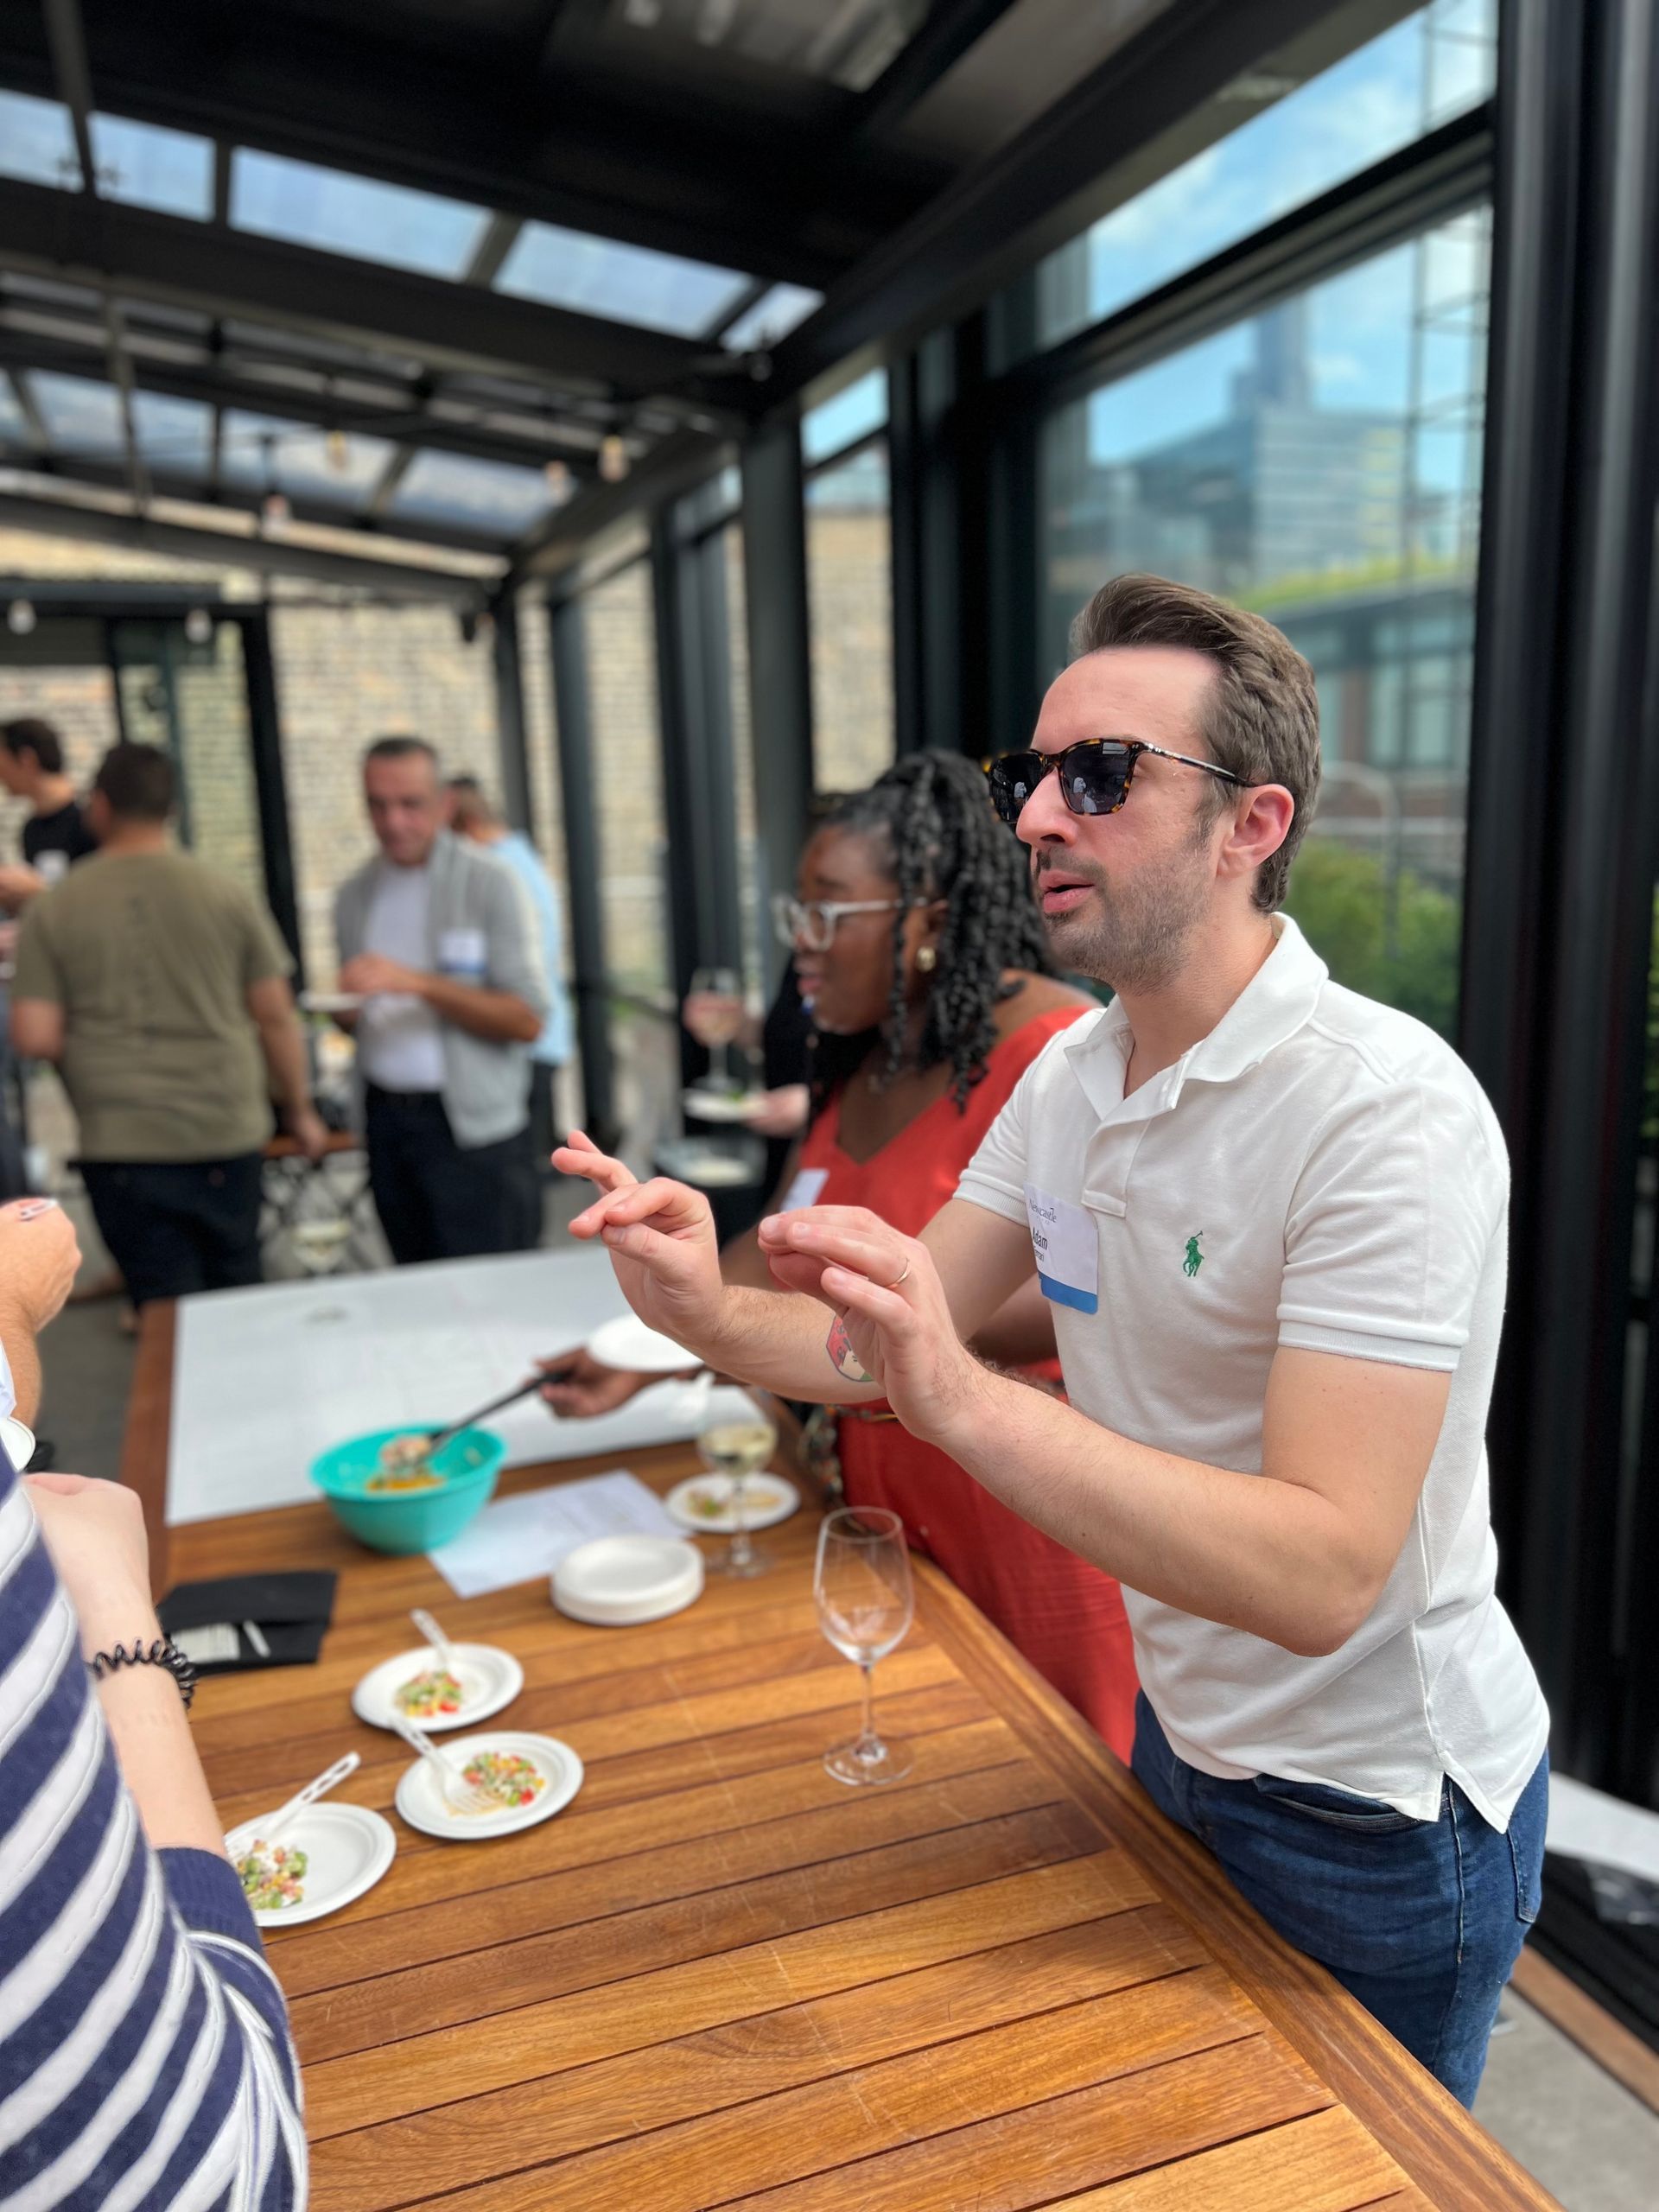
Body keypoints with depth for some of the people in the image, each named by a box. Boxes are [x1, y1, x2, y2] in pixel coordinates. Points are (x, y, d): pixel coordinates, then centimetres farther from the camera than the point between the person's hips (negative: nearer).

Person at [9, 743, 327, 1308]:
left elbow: (33, 1037, -6)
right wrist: (299, 1110, 11)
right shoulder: (225, 895, -2)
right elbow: (275, 1017, 0)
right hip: (226, 1134, 1)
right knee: (237, 1298, 17)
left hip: (120, 1144, 0)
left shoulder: (55, 908, -3)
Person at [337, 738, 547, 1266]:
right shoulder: (354, 896, 11)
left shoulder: (488, 884, -6)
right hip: (385, 1118, 5)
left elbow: (527, 1020, -14)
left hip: (470, 1126, -5)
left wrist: (419, 983, -23)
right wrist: (345, 1009, -2)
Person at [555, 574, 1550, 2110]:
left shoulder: (1388, 1111, -28)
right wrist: (716, 1317, -21)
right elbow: (892, 1345, -1)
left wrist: (964, 1401, -44)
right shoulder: (1070, 1077, -2)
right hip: (1180, 1735, 7)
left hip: (1375, 1813, -6)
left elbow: (1323, 1574, -34)